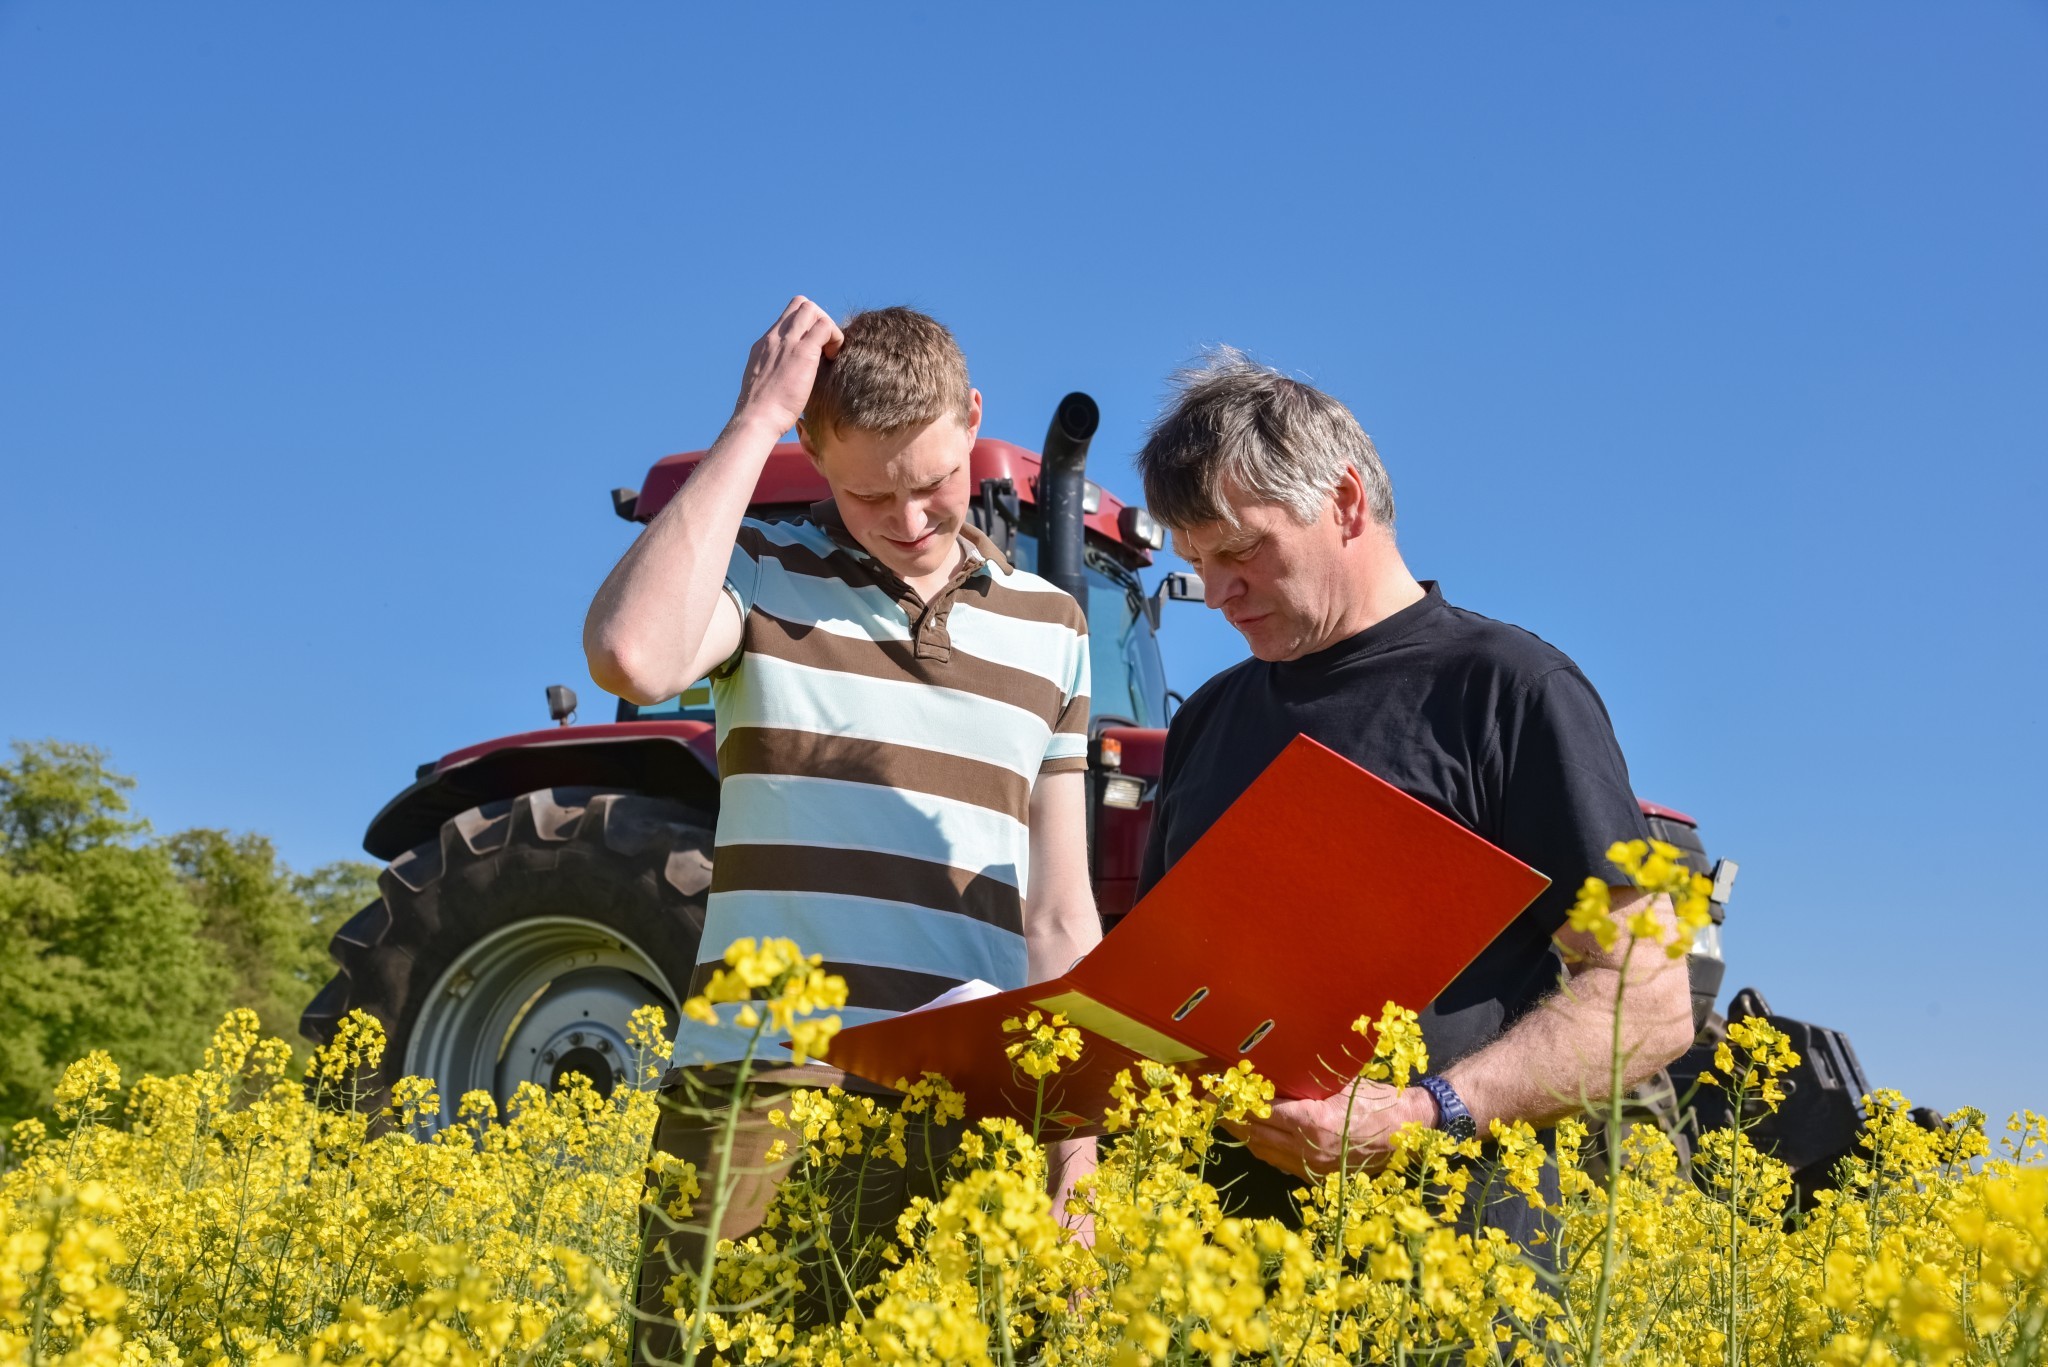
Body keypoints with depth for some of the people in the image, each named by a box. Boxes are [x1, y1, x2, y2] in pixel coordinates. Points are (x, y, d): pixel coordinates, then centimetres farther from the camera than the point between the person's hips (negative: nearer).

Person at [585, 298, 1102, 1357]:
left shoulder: (1048, 625, 13)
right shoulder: (760, 574, 5)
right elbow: (631, 657, -20)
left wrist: (1076, 1150, 11)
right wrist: (757, 418, -11)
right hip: (763, 1088, -2)